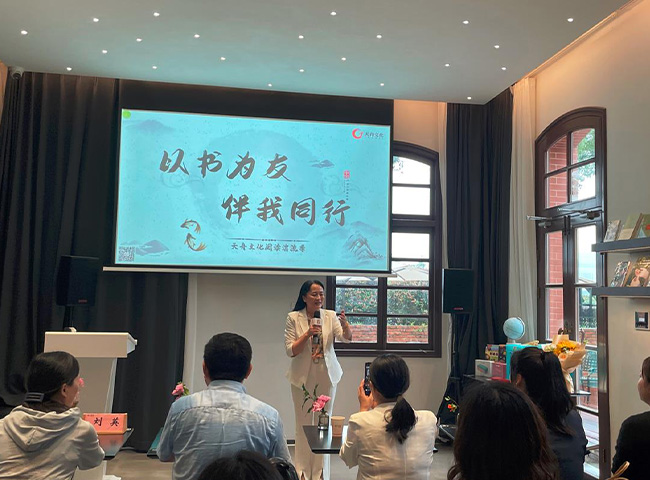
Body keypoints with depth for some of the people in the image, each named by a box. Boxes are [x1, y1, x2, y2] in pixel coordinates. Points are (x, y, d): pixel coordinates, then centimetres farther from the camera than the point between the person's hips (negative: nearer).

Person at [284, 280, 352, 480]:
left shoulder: (330, 316, -3)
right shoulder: (293, 318, -7)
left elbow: (346, 338, -16)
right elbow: (290, 351, -9)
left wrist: (345, 325, -37)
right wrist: (307, 334, -23)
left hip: (327, 376, 2)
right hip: (303, 377, -1)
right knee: (303, 424, 6)